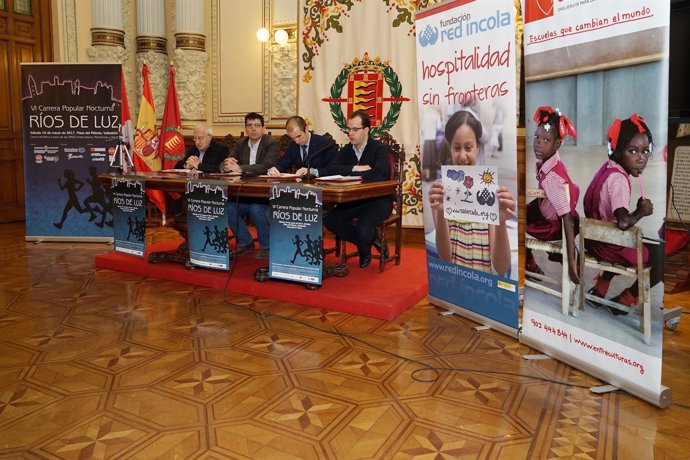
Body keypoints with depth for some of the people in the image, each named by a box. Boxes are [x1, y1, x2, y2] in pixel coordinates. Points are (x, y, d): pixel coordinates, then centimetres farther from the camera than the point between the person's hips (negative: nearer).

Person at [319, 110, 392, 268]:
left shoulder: (380, 149, -10)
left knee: (362, 228, -31)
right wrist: (354, 169, -26)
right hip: (354, 200, 6)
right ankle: (372, 239, 1)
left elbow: (379, 174, -29)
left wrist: (349, 172, -19)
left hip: (378, 200, -6)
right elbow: (331, 169, -7)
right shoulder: (346, 150, 8)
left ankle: (364, 252, 9)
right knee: (329, 220, -16)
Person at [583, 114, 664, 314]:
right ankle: (623, 301, 13)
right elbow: (624, 222, -36)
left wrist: (637, 209, -1)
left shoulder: (608, 168, 3)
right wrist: (641, 211, -19)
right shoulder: (619, 179, -25)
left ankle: (600, 288, 34)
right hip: (609, 243, -10)